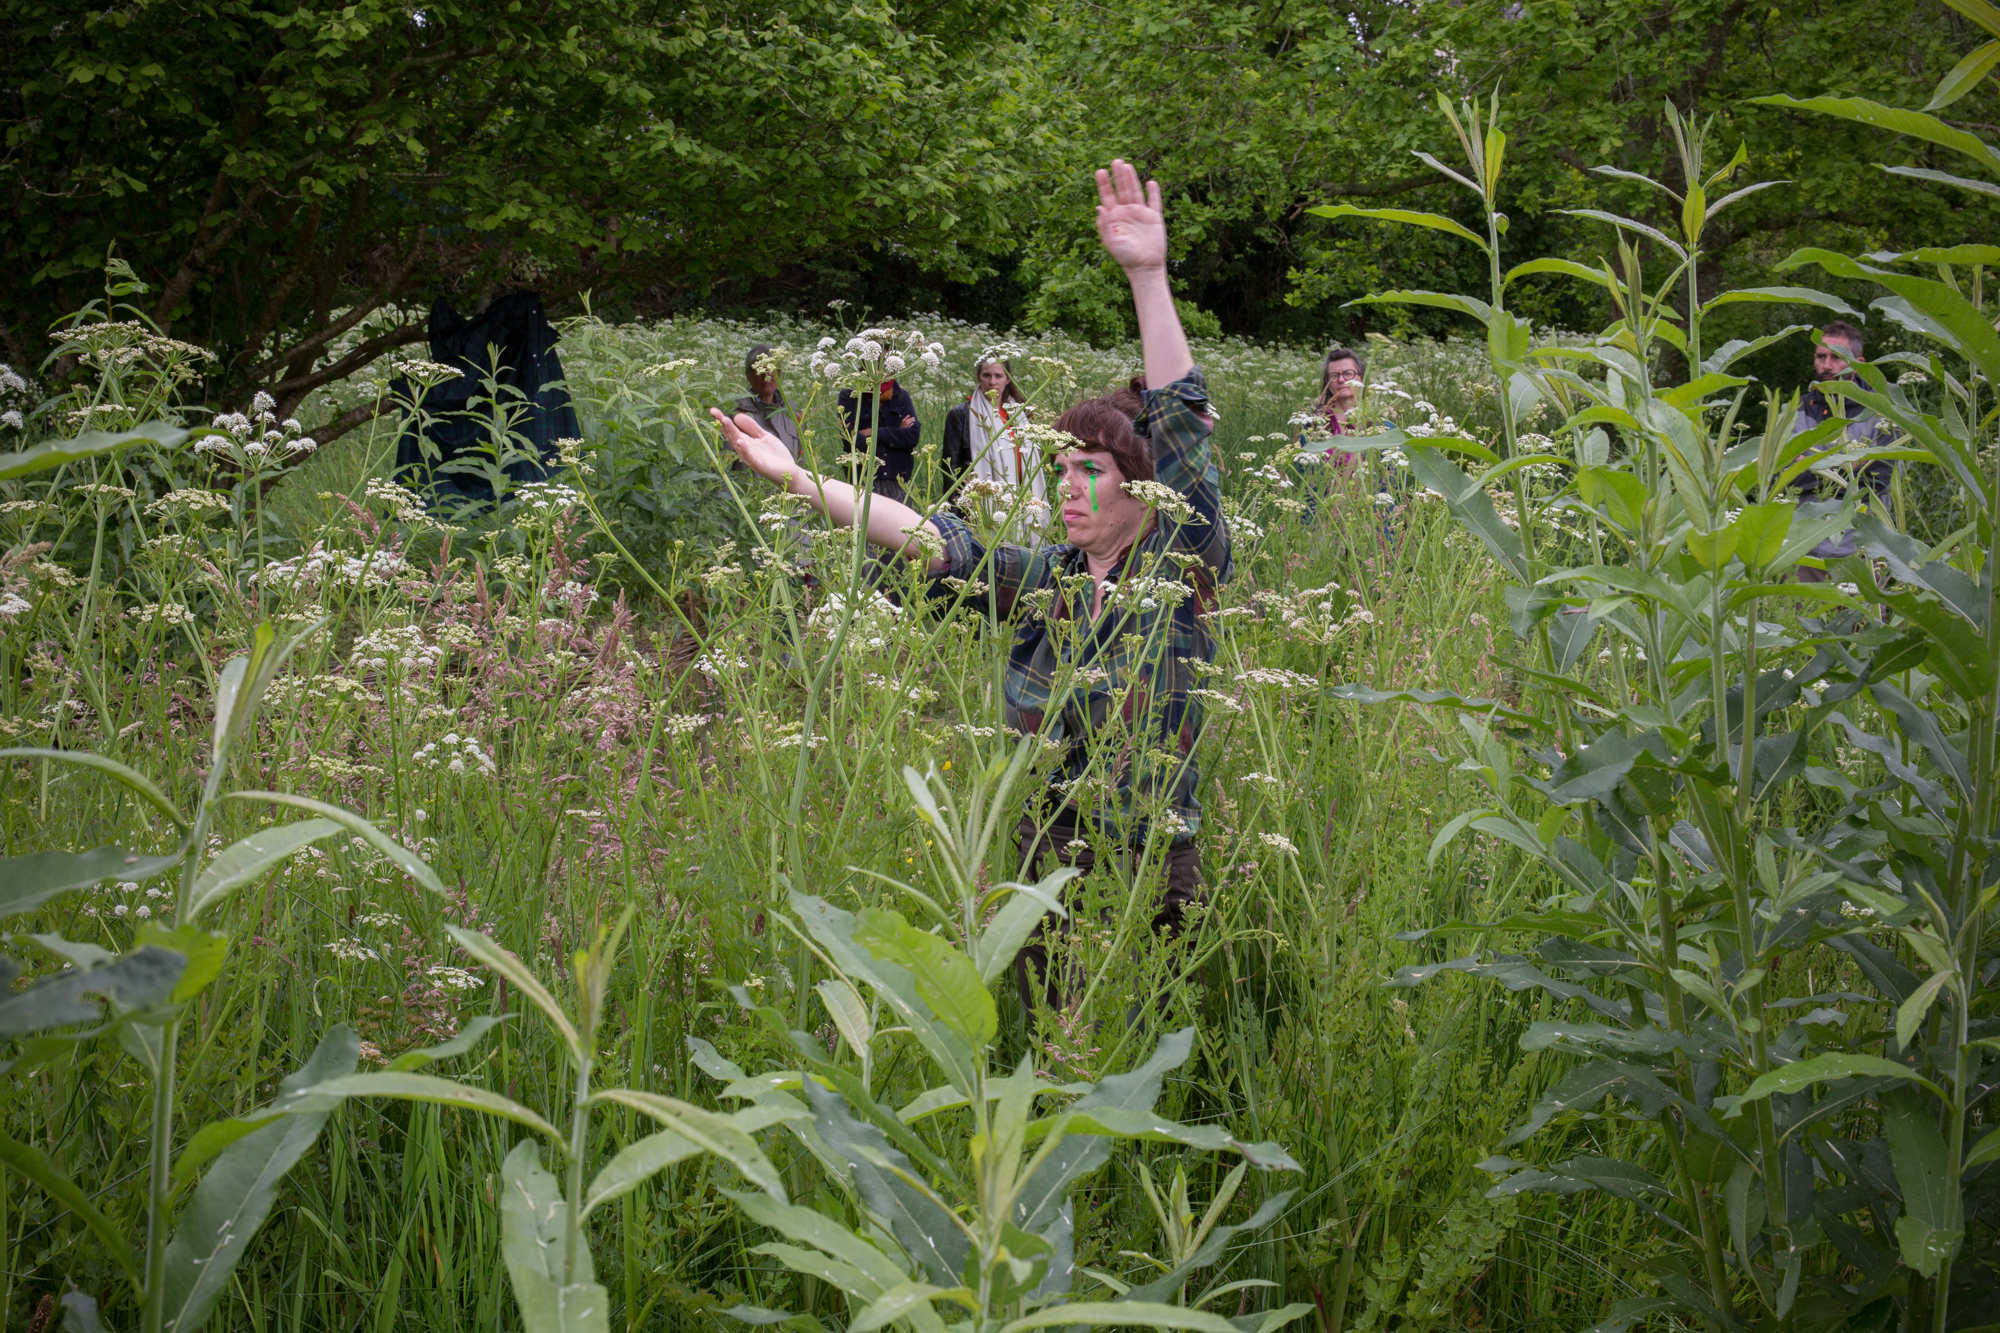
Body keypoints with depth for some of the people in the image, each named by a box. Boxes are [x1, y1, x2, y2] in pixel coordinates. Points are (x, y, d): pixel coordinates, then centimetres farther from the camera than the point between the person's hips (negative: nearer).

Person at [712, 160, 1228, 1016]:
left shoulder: (1179, 568, -4)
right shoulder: (1044, 581, 10)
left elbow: (1183, 425, -12)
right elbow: (931, 541, 5)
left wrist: (1149, 276, -18)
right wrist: (796, 478, -2)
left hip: (1151, 873, -5)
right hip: (1045, 866, 5)